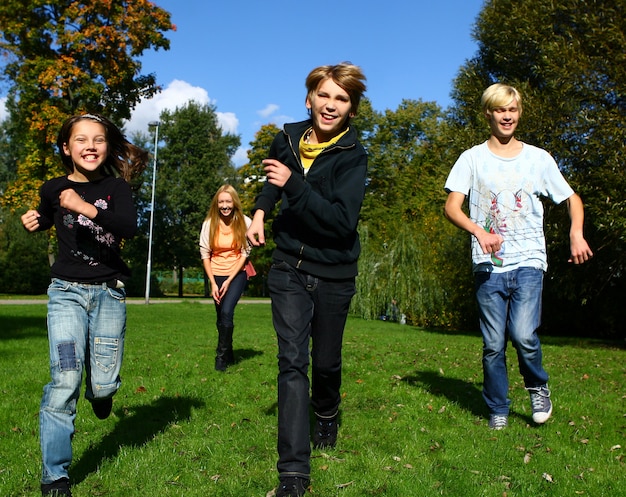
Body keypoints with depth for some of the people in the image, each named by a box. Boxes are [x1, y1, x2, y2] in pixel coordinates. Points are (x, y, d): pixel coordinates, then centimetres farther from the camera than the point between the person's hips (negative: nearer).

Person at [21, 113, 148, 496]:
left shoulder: (116, 187, -3)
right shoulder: (54, 189, 2)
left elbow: (130, 227, -22)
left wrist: (86, 208, -33)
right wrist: (34, 222, 1)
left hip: (109, 293, 0)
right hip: (67, 292, 0)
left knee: (104, 385, 2)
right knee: (65, 380, -12)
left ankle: (100, 390, 42)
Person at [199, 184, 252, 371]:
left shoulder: (244, 223, -11)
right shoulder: (209, 224, -7)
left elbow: (244, 254, -8)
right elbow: (205, 254, -3)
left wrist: (229, 281, -11)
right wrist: (213, 283, -7)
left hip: (237, 273, -3)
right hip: (217, 275, 3)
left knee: (226, 312, -20)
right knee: (221, 318, 10)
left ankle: (222, 356, -8)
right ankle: (229, 355, 28)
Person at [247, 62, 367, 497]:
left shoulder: (352, 155, -13)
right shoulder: (288, 139, 0)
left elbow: (343, 221, -26)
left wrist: (293, 185, -31)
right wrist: (260, 210, 8)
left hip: (334, 274, -2)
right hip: (289, 268, 2)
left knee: (325, 361, 13)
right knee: (292, 360, -10)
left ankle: (327, 417, 48)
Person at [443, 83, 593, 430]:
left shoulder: (538, 158, 9)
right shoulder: (472, 158, 6)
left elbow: (571, 198, 15)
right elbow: (452, 207, -2)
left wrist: (576, 233, -5)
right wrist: (479, 231, -22)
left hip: (528, 262, 0)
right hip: (489, 265, 0)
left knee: (523, 335, -16)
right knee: (493, 345, 1)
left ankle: (538, 387, 15)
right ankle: (498, 410, 20)